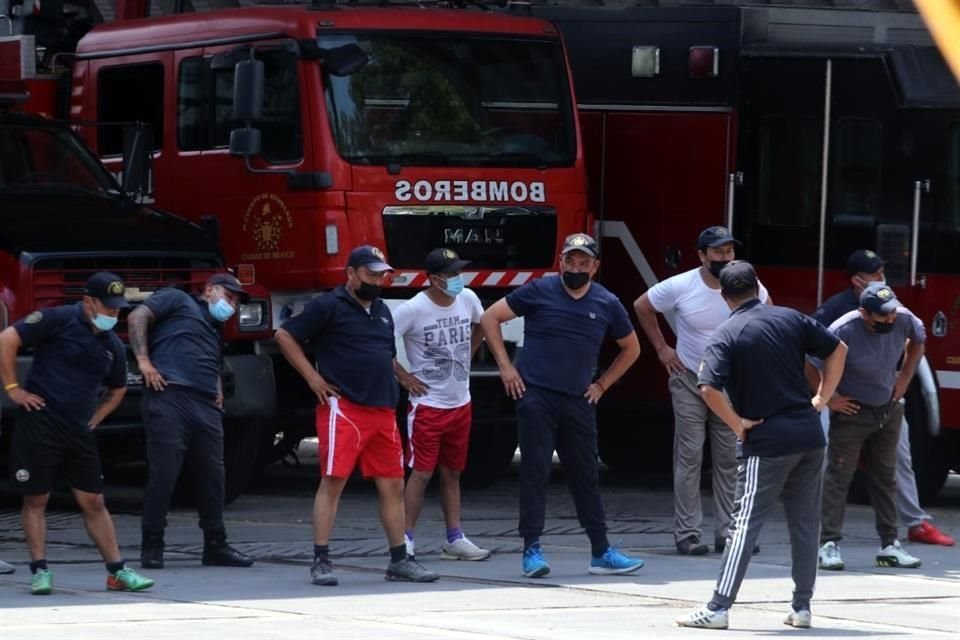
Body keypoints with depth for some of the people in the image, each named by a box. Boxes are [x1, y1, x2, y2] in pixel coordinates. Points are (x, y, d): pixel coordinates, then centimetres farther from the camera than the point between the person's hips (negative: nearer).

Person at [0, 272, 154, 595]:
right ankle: (40, 571, 5)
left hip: (79, 432, 6)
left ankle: (117, 571, 7)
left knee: (93, 502, 6)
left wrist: (95, 418, 14)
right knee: (36, 499, 0)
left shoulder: (112, 345, 11)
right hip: (40, 423, -6)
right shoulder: (58, 320, -8)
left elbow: (117, 390, 28)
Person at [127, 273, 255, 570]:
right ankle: (152, 546, -4)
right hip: (169, 398, -8)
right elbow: (137, 317, -3)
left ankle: (215, 546, 14)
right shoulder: (176, 300, 10)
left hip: (206, 408, 8)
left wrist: (218, 392, 16)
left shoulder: (214, 330, 32)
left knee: (213, 477, 6)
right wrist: (144, 360, -12)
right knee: (163, 473, -9)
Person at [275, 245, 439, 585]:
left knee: (393, 485, 7)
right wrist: (312, 377, -8)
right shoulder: (329, 306, -3)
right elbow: (285, 335, -5)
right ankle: (321, 561, -7)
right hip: (343, 408, -7)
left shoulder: (382, 311, 20)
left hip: (383, 411, 7)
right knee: (333, 480, -8)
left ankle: (399, 560, 14)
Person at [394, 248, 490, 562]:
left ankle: (454, 540, 17)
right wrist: (403, 376, -13)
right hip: (428, 404, -6)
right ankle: (405, 540, -2)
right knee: (422, 472, -6)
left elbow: (481, 325, 24)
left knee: (452, 473, 12)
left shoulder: (468, 299, 0)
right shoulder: (414, 309, -18)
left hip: (461, 403, 6)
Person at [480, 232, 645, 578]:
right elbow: (490, 318, 1)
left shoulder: (607, 304, 6)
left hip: (578, 402, 3)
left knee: (586, 476, 7)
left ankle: (601, 553, 12)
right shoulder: (539, 291, -3)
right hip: (536, 397, -3)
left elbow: (631, 348, 21)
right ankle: (532, 550, -1)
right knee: (535, 472, -4)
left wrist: (602, 384, 12)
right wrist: (505, 366, -4)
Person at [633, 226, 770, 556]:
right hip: (690, 382, -2)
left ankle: (728, 533, 10)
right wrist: (661, 348, 0)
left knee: (729, 461, 5)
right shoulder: (680, 286, -14)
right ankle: (687, 534, -2)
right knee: (689, 458, -4)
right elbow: (642, 306, 2)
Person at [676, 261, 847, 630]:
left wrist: (737, 424, -9)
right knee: (805, 524, 12)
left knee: (746, 524, -4)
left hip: (767, 441, -4)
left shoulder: (726, 335, -7)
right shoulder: (790, 319, 7)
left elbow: (709, 388, -21)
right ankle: (802, 607, 15)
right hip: (809, 435, 4)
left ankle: (719, 608, -6)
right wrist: (821, 399, 15)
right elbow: (838, 350, 14)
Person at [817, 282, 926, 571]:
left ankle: (889, 545, 17)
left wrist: (904, 378, 5)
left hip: (889, 411, 6)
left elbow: (918, 339, 10)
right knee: (837, 477, -5)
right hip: (851, 412, -5)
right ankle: (829, 544, -4)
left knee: (885, 478, 11)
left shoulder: (903, 319, -15)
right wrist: (828, 397, -19)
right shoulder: (843, 331, -31)